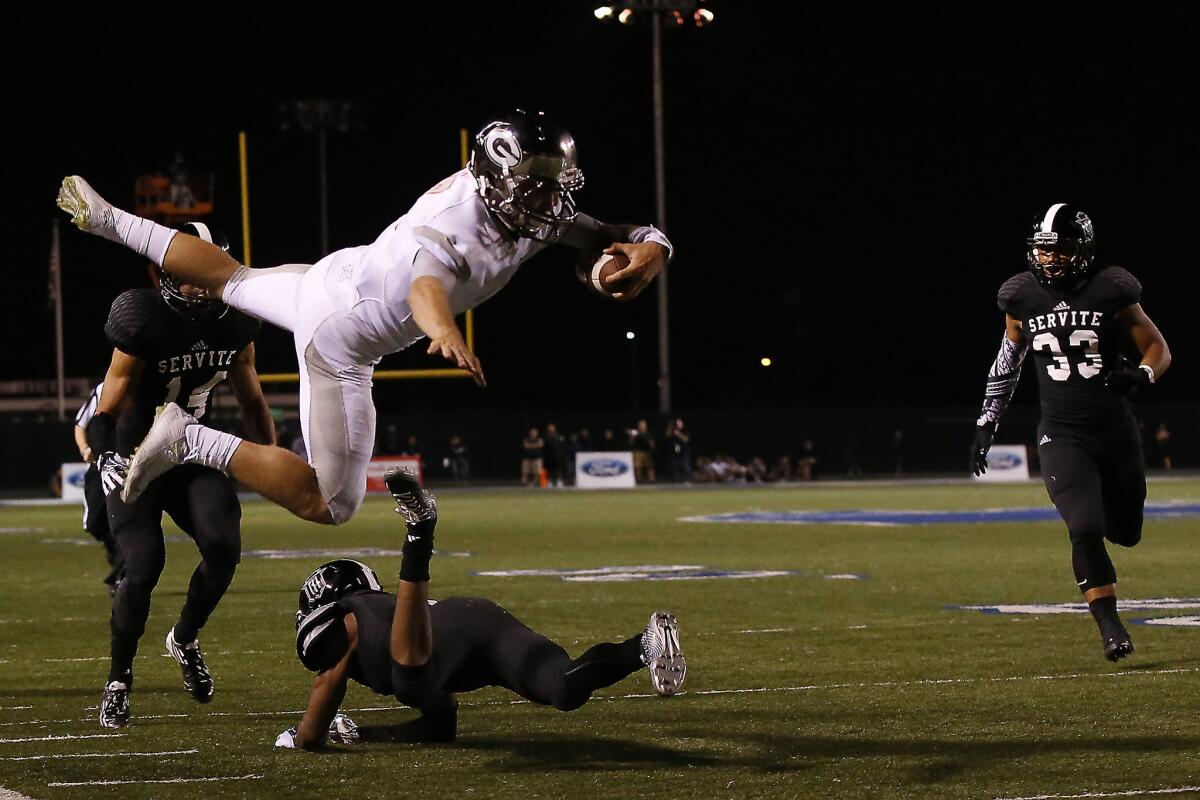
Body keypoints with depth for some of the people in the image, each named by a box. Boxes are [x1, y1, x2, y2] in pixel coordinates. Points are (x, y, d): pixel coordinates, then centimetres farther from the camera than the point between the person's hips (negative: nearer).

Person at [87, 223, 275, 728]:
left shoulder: (235, 326, -4)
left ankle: (185, 640, 8)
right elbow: (106, 412, -18)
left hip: (193, 454, 4)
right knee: (142, 567, -17)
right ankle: (119, 680, 5)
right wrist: (108, 456, -37)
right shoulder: (145, 326, -20)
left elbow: (251, 402, 12)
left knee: (223, 546, -20)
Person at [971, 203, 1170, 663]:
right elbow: (1008, 363, 16)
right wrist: (986, 423, 15)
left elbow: (1158, 348, 2)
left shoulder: (1111, 293, -6)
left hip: (1115, 430, 1)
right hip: (1061, 434, 0)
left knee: (1125, 534, 12)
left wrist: (1141, 376, -20)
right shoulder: (1022, 298, 0)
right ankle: (1111, 629, -9)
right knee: (1085, 530, -19)